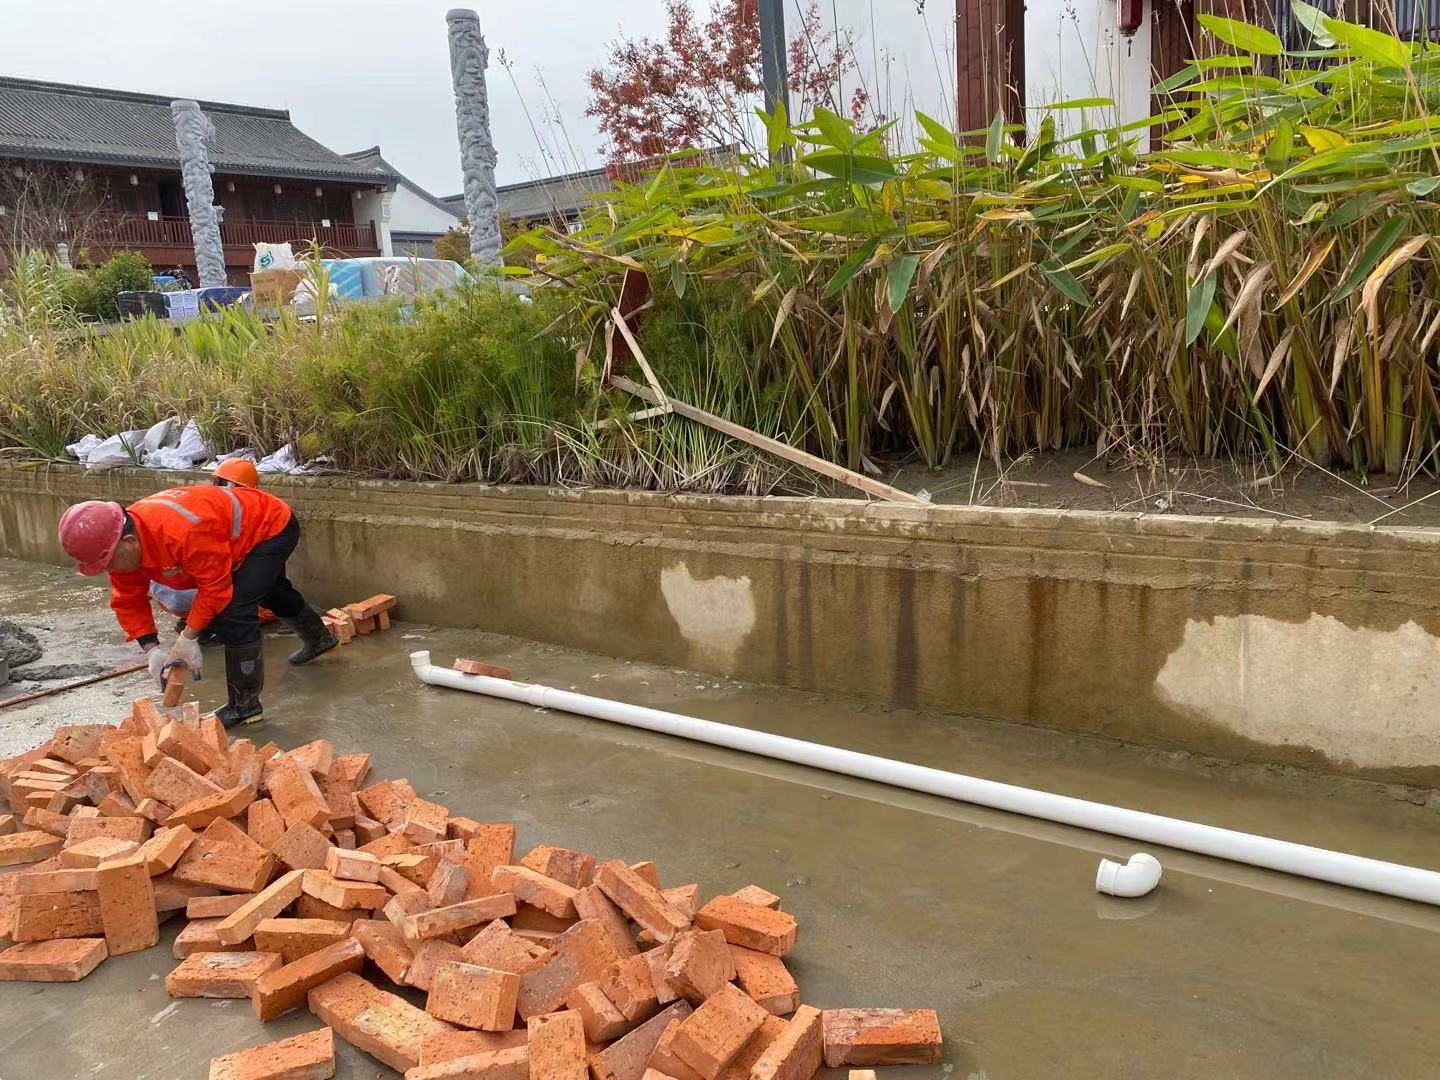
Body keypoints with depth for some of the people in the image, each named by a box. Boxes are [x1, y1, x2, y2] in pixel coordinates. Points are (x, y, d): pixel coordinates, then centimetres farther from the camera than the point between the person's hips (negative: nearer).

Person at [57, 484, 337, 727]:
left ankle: (245, 705, -6)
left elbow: (215, 586, -33)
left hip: (273, 526, -9)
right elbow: (128, 602, -7)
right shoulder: (120, 542, -16)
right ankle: (319, 638, 61)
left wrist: (188, 637, -26)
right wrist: (151, 649, -16)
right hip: (246, 534, 9)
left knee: (233, 611, -21)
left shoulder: (182, 531, -44)